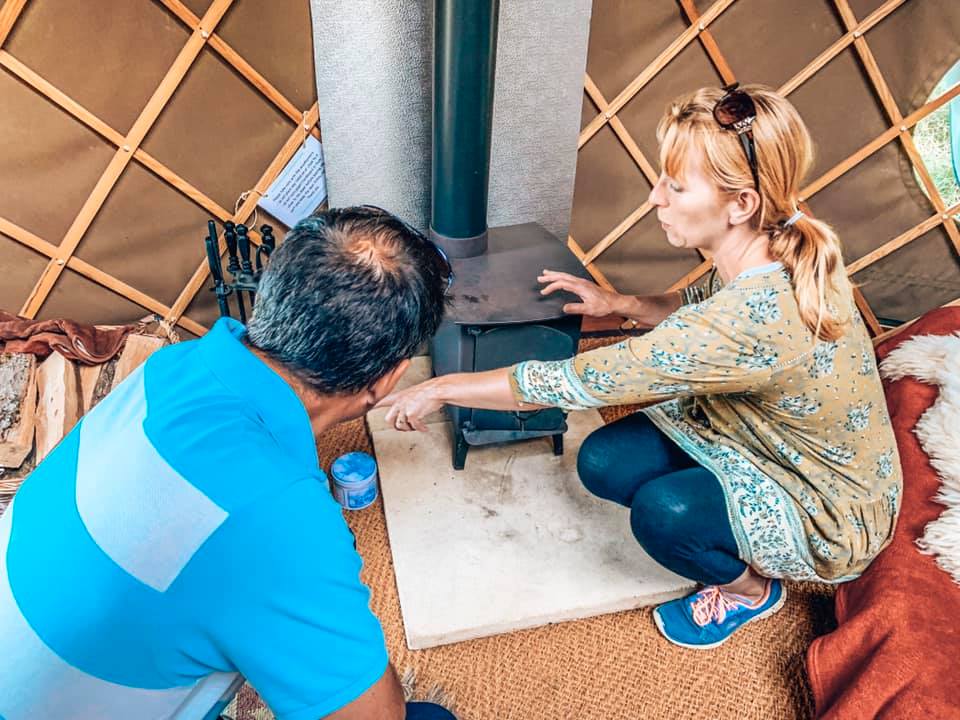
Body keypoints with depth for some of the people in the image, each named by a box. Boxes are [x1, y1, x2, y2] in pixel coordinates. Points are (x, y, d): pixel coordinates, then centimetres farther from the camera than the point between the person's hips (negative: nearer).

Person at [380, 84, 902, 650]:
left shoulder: (754, 316, -40)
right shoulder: (784, 243, -14)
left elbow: (577, 382, -34)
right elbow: (705, 310, 10)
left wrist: (442, 388, -23)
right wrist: (620, 303, -3)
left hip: (833, 513, -7)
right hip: (767, 434, 7)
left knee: (663, 510, -33)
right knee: (602, 462, -9)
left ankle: (752, 588, 4)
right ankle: (740, 552, 14)